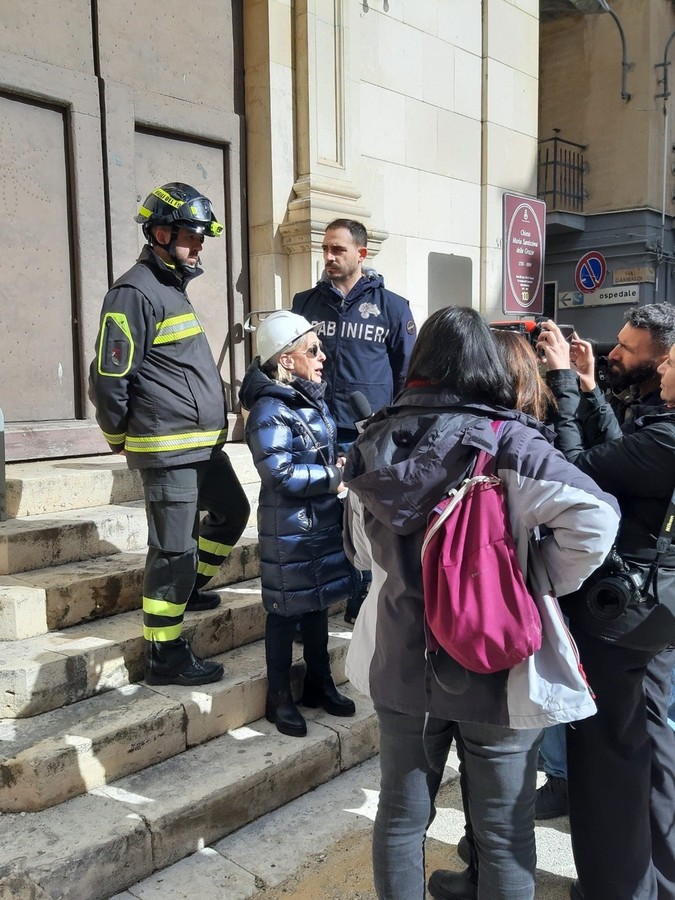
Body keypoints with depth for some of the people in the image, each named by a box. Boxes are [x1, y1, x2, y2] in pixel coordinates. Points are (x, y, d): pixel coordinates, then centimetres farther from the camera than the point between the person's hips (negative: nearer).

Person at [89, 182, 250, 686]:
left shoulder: (173, 287, 16)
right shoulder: (135, 293, -14)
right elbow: (109, 380, -16)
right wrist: (122, 440, -4)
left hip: (205, 444, 10)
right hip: (168, 450, -10)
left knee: (232, 512, 22)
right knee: (174, 549, -3)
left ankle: (190, 588, 41)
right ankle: (166, 658, 9)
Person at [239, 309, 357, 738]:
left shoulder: (314, 398, 9)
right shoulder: (270, 410, -18)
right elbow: (281, 473, -24)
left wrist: (341, 462, 1)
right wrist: (332, 477, -16)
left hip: (323, 519, 8)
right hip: (290, 528, -8)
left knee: (318, 604, 19)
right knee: (286, 610, 5)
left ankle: (320, 682, 35)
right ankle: (280, 697, 20)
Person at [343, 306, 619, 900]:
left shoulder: (375, 443, -2)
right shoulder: (508, 440, -17)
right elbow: (595, 517, -26)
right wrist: (544, 582, -11)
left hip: (402, 665, 4)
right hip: (498, 671, -4)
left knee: (402, 816, 21)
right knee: (504, 833, 15)